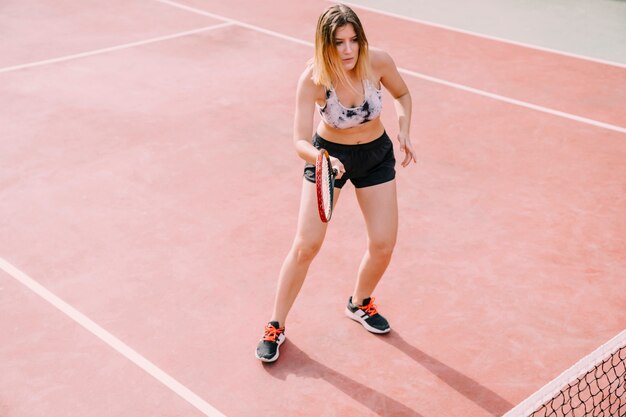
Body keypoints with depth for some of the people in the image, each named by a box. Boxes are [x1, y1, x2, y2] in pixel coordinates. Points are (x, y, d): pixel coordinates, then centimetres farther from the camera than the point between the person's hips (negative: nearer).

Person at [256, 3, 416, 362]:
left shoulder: (378, 62, -22)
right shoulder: (312, 79, -28)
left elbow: (402, 94, 1)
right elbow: (301, 142, -31)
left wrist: (404, 131, -14)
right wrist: (321, 158, -51)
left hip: (376, 155, 3)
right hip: (328, 156, -2)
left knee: (383, 245, 0)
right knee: (306, 245, -7)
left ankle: (360, 303, 32)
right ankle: (276, 326, 12)